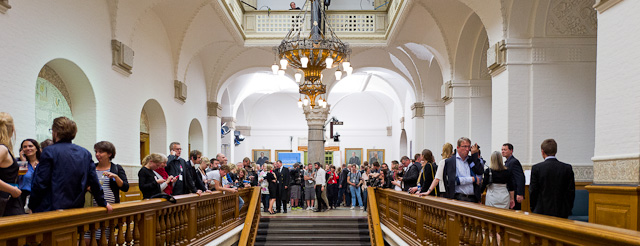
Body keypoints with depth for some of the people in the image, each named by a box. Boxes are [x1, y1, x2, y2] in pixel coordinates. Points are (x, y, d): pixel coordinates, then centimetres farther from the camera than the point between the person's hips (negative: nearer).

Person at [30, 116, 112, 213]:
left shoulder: (49, 152, -7)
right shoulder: (85, 153, 6)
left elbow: (40, 183, -9)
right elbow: (94, 181, 7)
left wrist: (31, 206, 3)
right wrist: (103, 203, 17)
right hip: (76, 209, 5)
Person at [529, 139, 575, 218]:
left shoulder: (536, 168, -7)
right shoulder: (567, 168, 0)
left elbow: (533, 191, -3)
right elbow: (571, 191, 3)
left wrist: (533, 209, 8)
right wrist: (568, 210, 13)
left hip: (542, 212, -2)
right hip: (562, 213, 2)